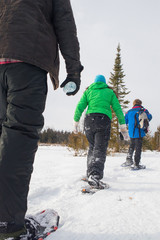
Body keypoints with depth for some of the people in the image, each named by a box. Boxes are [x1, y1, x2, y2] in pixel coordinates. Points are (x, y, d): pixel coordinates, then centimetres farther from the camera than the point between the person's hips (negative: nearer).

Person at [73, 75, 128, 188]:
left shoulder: (88, 91, 19)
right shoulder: (110, 92, 17)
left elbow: (80, 107, 8)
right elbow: (118, 109, 11)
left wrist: (76, 121, 16)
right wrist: (123, 125, 12)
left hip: (89, 119, 2)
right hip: (104, 120, -2)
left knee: (92, 147, 17)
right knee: (100, 149, -8)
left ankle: (90, 172, 17)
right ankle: (95, 175, -26)